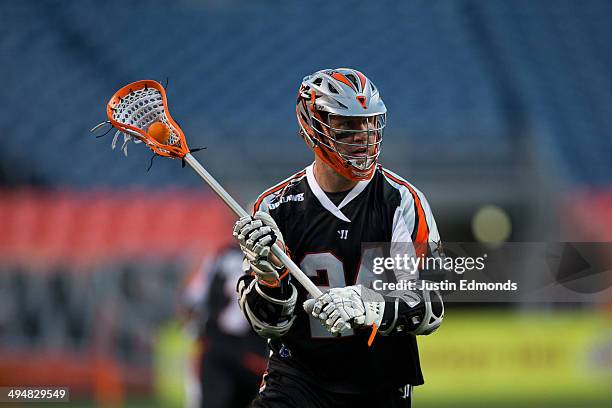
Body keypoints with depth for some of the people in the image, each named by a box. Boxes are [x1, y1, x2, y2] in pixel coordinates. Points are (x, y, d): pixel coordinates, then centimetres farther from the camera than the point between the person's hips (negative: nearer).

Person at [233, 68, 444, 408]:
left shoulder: (403, 200, -5)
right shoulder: (275, 207, -2)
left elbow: (429, 305, -14)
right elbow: (269, 324, -3)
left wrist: (370, 306, -33)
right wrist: (269, 274, -24)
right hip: (299, 376, 0)